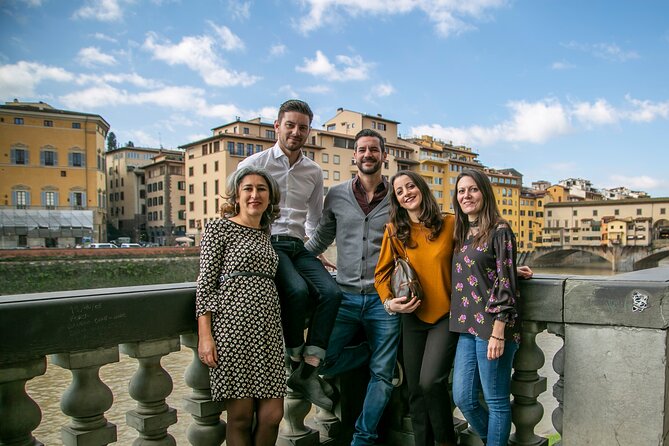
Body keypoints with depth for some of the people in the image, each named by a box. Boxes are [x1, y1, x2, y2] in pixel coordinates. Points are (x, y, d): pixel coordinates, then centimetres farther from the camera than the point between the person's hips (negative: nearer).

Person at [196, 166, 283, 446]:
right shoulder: (220, 228, 1)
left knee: (272, 414, 2)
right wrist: (205, 335, -10)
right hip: (233, 325, -5)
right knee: (240, 415, 1)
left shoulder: (265, 234, 18)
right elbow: (205, 283, -4)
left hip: (268, 329, 6)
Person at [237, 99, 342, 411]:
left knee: (331, 292, -21)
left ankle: (308, 370, -16)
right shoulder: (254, 164, 3)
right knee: (297, 289, -32)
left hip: (298, 246, 5)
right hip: (265, 243, -4)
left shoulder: (314, 172, 16)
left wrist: (315, 252, 16)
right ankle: (295, 361, -10)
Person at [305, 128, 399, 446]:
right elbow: (321, 238, 16)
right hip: (347, 297, 1)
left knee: (382, 375, 6)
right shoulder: (336, 196, 6)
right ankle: (372, 351, 16)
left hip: (383, 299, -1)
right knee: (322, 360, -10)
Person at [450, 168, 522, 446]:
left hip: (492, 327, -7)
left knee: (496, 401, 5)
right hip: (467, 328, 7)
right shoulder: (462, 234, 15)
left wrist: (498, 332, -16)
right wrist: (460, 323, 13)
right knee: (463, 397, 10)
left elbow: (506, 283, -12)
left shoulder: (499, 231, -7)